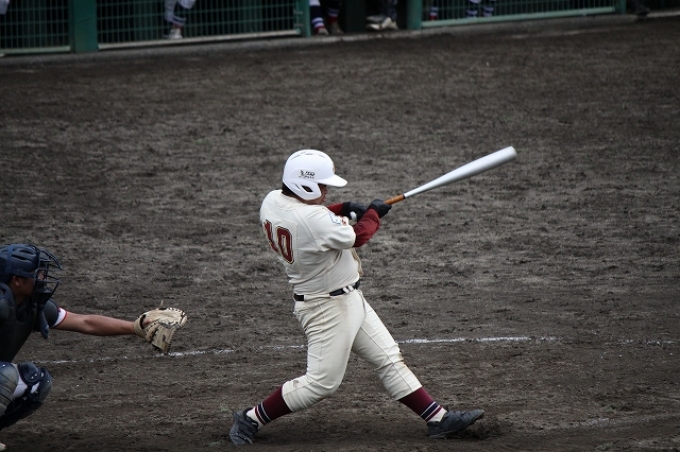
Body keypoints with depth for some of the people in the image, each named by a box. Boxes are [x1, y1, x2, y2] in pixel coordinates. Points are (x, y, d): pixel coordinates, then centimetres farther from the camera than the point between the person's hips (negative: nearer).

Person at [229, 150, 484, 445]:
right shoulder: (314, 220, -30)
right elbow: (356, 237, -14)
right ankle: (251, 419, 11)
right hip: (327, 307, -10)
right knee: (322, 382, -2)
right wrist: (373, 213, 5)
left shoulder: (272, 202, -3)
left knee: (389, 359, 10)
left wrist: (342, 209, 5)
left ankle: (438, 419, 13)